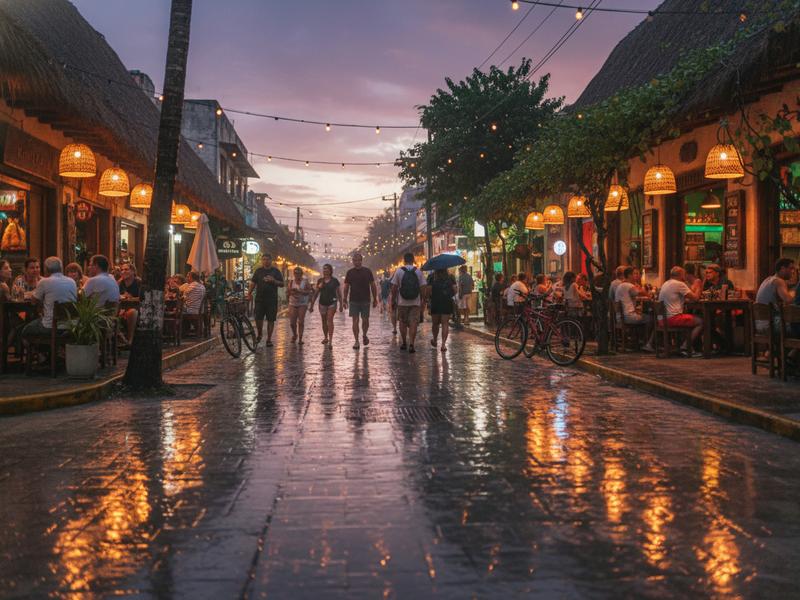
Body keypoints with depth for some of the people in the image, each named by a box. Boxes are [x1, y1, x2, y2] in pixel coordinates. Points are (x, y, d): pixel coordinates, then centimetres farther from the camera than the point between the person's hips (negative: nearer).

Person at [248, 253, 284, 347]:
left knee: (271, 320, 0)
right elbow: (253, 283, 10)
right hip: (260, 299, 1)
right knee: (258, 318, -5)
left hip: (272, 299, -1)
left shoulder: (275, 271, 6)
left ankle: (269, 339, 9)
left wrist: (273, 281, -14)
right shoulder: (258, 271, 11)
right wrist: (249, 293, -4)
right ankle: (259, 335, 19)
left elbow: (282, 284, 4)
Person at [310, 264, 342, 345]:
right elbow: (316, 293, 13)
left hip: (332, 302, -4)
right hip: (322, 303, 4)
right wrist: (312, 305, 12)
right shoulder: (320, 280, 8)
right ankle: (325, 338, 26)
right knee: (324, 321, 11)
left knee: (330, 320, -14)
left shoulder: (334, 281, 0)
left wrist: (341, 304, 4)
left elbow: (339, 293, 5)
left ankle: (330, 339, -18)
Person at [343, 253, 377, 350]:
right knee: (355, 321, -3)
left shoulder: (367, 271, 2)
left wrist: (375, 299, 3)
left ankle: (364, 335, 30)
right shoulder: (350, 273, 5)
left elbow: (373, 286, 6)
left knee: (365, 320, 3)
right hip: (353, 301, 0)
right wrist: (344, 299, 2)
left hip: (365, 300, 0)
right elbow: (346, 287, 9)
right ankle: (356, 341, 1)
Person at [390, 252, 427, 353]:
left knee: (403, 322, 14)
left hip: (402, 302, 0)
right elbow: (423, 288, 0)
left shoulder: (399, 271, -2)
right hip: (415, 302, 0)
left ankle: (404, 343, 22)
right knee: (413, 323, 1)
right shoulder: (418, 272, 1)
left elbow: (394, 287, -2)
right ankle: (411, 344, -9)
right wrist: (422, 301, 9)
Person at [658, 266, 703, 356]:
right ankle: (686, 348, -8)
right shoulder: (679, 284, -10)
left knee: (695, 318, 22)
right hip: (673, 318, -10)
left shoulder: (665, 284, 19)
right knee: (700, 322, -6)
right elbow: (695, 297, -7)